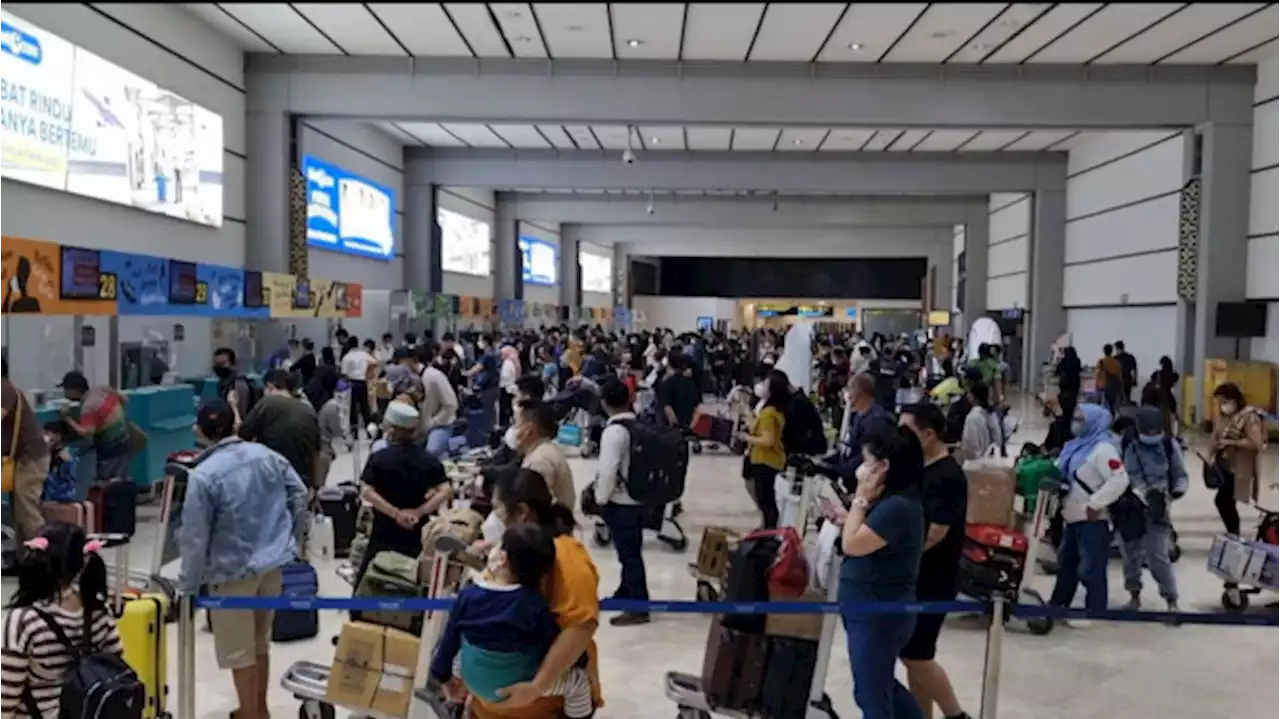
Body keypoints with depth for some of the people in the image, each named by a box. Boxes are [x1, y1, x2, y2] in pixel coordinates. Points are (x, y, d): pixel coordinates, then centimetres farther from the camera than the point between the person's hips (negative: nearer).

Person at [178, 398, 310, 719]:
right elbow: (300, 496, 5)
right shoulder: (267, 456, -2)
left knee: (239, 653, 10)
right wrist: (288, 542, 17)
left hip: (233, 572, -6)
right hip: (272, 564, 6)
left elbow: (195, 537, -16)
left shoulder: (203, 476, -19)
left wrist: (188, 585, -4)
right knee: (261, 644, 23)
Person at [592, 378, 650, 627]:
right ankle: (625, 594, 37)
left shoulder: (614, 431, -20)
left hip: (621, 503, -8)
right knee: (631, 550, 20)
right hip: (640, 497, 8)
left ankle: (638, 609, 8)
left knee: (629, 553, 0)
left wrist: (601, 499, -7)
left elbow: (607, 470, -22)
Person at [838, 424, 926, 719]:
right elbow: (861, 539, 11)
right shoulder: (891, 500, 7)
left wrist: (860, 498, -16)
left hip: (880, 614, -10)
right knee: (878, 685, 26)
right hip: (873, 610, 10)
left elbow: (851, 544, -22)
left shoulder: (898, 506, -25)